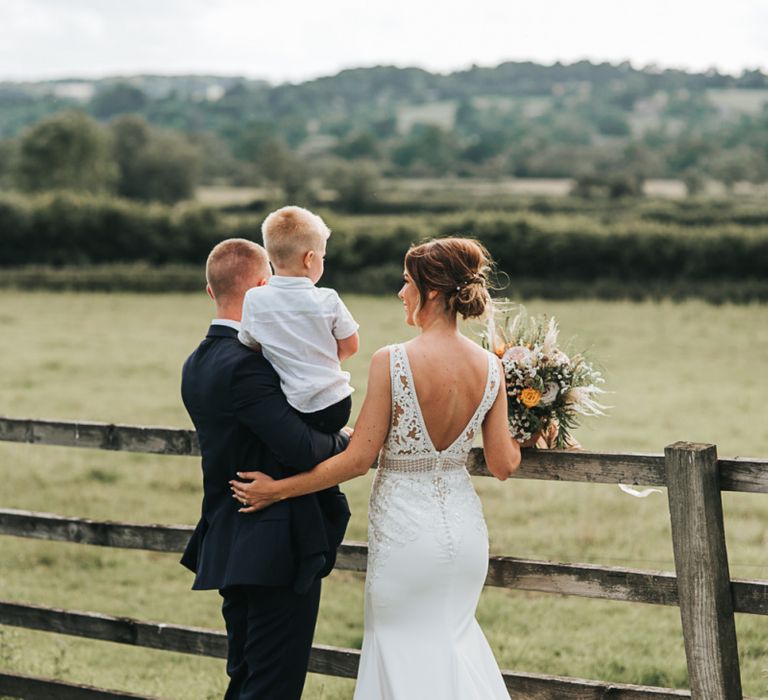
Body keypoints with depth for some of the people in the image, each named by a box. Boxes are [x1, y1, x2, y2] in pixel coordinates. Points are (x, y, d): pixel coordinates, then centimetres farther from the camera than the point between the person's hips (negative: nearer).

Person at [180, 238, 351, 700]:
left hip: (229, 549, 10)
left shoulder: (198, 364, 10)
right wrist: (346, 443, -5)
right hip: (279, 549, -9)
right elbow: (301, 449, -24)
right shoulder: (246, 364, -20)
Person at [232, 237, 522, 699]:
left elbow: (359, 458, -14)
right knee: (453, 634, 24)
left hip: (405, 533, -4)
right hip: (465, 529, 5)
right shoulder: (489, 366, -4)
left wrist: (277, 489, -4)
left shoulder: (392, 362, -18)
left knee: (406, 649, 13)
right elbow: (503, 466, -1)